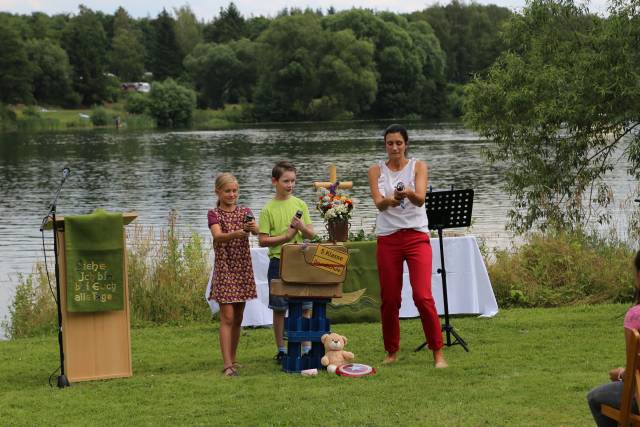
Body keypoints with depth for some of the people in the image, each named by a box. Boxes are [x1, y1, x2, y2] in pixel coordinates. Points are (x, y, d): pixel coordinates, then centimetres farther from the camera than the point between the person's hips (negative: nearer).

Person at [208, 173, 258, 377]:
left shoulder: (245, 212, 7)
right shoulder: (214, 214, -3)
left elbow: (256, 230, -13)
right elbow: (217, 236, -23)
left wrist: (254, 228, -37)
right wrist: (235, 234, -42)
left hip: (243, 268, 4)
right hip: (224, 268, -4)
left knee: (238, 318, 11)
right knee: (227, 317, -10)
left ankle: (232, 359, 22)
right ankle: (228, 365, -14)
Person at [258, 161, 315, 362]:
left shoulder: (300, 205, 5)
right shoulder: (269, 209, -5)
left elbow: (311, 235, 6)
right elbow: (262, 240, -8)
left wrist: (301, 227, -14)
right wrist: (286, 236, -16)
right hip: (278, 262, -3)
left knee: (305, 307, 4)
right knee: (279, 309, 5)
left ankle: (307, 347, 13)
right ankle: (281, 350, 13)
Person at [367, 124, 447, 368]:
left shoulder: (418, 166, 1)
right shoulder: (376, 171, 5)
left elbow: (420, 199, -15)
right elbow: (378, 203, -10)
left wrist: (409, 193, -38)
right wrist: (389, 200, -33)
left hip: (416, 237, -2)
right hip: (388, 239, 2)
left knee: (423, 296, -11)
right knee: (389, 299, 6)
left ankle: (438, 352, -5)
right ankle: (392, 351, 22)